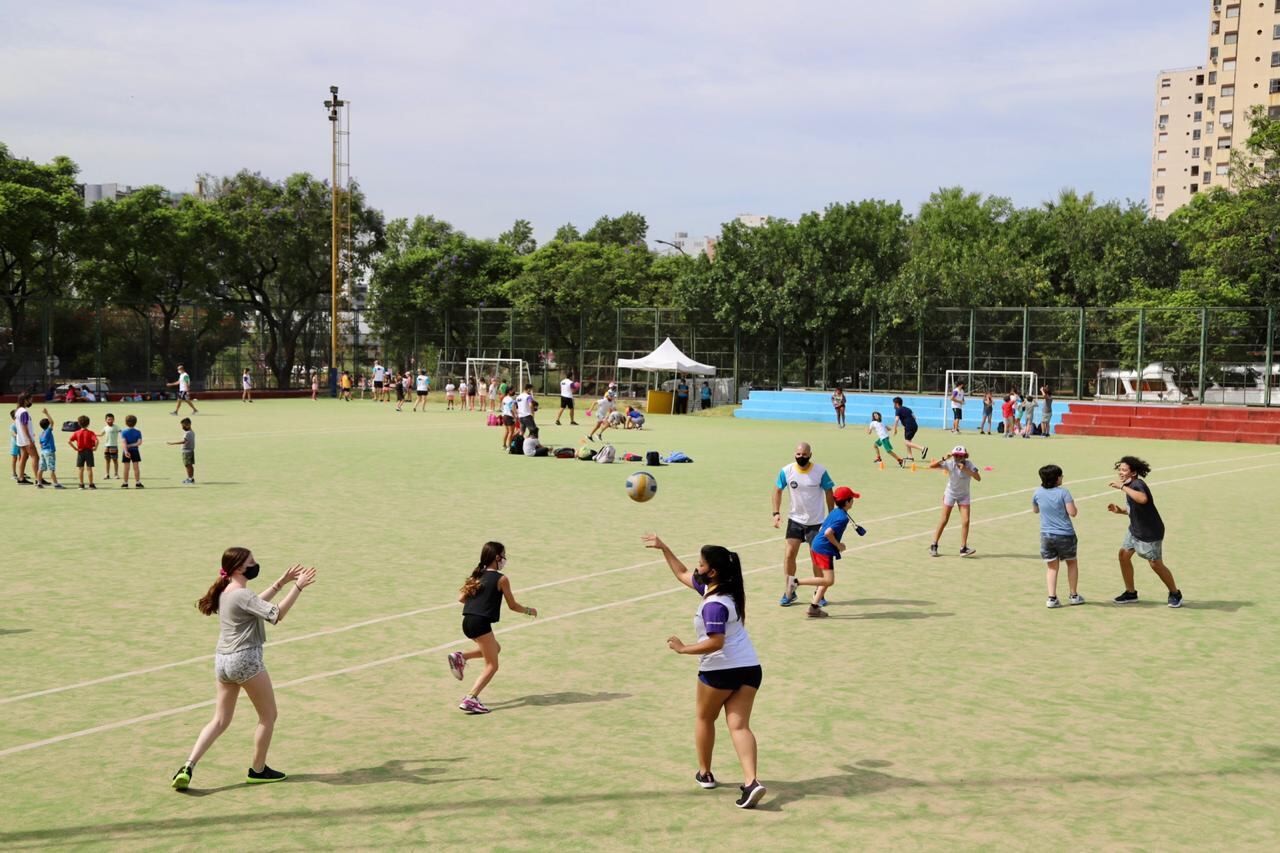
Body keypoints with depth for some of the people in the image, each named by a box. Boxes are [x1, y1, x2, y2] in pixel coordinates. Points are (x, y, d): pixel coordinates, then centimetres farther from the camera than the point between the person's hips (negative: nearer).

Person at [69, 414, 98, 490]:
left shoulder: (77, 433, -1)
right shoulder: (90, 433, -8)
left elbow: (69, 441, -8)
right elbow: (96, 441, -22)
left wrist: (75, 448, -2)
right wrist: (95, 447, -9)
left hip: (80, 452, 2)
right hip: (89, 451, -2)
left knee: (80, 469, 8)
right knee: (89, 468, 2)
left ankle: (81, 484, 10)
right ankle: (91, 484, 4)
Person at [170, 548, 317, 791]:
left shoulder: (226, 593, 11)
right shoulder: (241, 595, -17)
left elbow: (256, 603, 26)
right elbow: (276, 614, -24)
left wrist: (281, 583, 23)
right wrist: (297, 587, -20)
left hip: (222, 660, 9)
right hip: (245, 659, -9)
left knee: (220, 721, 13)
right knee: (268, 716, 10)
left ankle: (188, 766, 0)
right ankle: (258, 770, 19)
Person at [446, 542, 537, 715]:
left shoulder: (477, 575, 15)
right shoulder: (501, 579, -3)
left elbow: (461, 598, 14)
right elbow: (513, 605, 3)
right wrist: (529, 611, 21)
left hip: (468, 622, 8)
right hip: (481, 623, -8)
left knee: (496, 648, 27)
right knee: (492, 665, 0)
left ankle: (460, 657, 10)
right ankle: (470, 699, -13)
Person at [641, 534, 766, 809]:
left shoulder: (714, 605, -20)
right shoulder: (711, 587, 9)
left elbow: (715, 642, -27)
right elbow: (682, 574, 22)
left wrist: (683, 648, -17)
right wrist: (663, 548, 24)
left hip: (720, 670, -8)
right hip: (749, 668, 8)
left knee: (704, 718, 18)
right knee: (739, 725, -1)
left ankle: (705, 774, 31)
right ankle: (751, 781, -17)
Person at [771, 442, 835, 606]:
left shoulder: (820, 472, -12)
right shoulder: (786, 471, -8)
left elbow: (829, 493, -1)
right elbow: (778, 490, 5)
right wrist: (776, 513, -5)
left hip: (816, 521, -2)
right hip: (795, 519, 2)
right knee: (789, 554, -6)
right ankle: (789, 592, 7)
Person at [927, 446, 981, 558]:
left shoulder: (969, 464, -17)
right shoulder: (949, 464, -19)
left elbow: (978, 478, -28)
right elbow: (931, 465, -28)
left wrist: (966, 470, -37)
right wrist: (943, 459, -39)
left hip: (964, 495, 1)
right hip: (950, 494, -1)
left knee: (965, 521, -9)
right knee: (944, 521, 2)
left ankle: (963, 548, -2)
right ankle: (934, 546, 13)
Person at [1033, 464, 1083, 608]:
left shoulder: (1038, 493, 2)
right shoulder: (1063, 492, -10)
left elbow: (1035, 510, 18)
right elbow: (1072, 513, -12)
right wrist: (1072, 503, 5)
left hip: (1046, 535, 2)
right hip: (1065, 535, -2)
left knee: (1051, 567, 10)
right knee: (1072, 563, 19)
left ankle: (1052, 598, -2)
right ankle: (1074, 595, 24)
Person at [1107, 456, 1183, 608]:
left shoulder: (1137, 484, -25)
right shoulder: (1130, 486, 6)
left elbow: (1143, 499, -49)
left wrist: (1123, 487, -45)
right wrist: (1119, 510, 2)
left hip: (1151, 533, -9)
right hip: (1135, 529, 9)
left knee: (1156, 564, 0)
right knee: (1124, 554, 3)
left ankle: (1175, 594, 21)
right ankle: (1130, 592, 16)